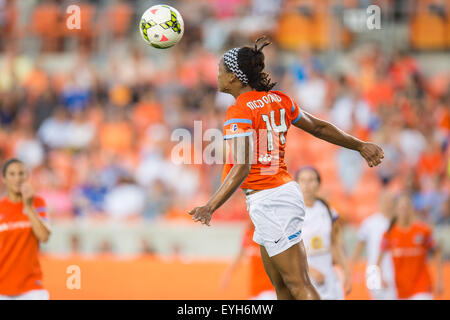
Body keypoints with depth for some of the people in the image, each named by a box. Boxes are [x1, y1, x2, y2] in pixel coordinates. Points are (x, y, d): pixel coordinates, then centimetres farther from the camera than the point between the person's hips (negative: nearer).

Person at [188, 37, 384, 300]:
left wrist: (211, 207, -33)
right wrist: (361, 146, 30)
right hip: (283, 191, 9)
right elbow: (319, 128, 18)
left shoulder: (241, 111, -15)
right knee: (281, 285, 13)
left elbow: (242, 168, -25)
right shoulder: (278, 99, 10)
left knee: (299, 286, -9)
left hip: (269, 200, -9)